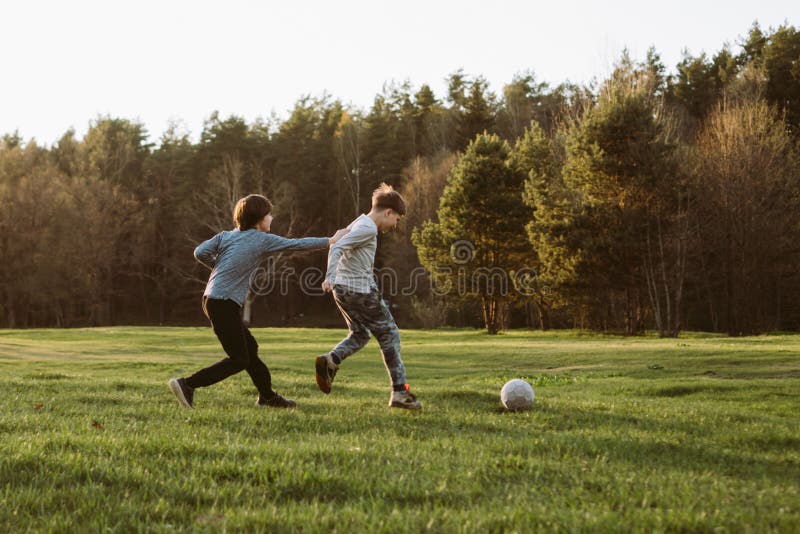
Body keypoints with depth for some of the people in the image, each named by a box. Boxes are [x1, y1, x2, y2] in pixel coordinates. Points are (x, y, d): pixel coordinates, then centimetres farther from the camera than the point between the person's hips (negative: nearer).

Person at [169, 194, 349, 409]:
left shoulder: (226, 236, 12)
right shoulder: (264, 240, -5)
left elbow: (200, 252, 0)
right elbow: (297, 244, 2)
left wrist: (220, 267, 14)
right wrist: (331, 240, 13)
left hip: (212, 300, 9)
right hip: (225, 304, -9)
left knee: (249, 348, 17)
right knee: (239, 360, -4)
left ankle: (267, 396, 27)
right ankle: (187, 384, -11)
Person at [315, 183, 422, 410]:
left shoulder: (359, 223, 15)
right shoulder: (368, 228, -14)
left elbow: (337, 245, 25)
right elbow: (337, 248, -24)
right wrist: (330, 277, -34)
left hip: (343, 289, 10)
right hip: (360, 290, -10)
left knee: (360, 335, 21)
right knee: (389, 334, 1)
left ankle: (330, 361, -6)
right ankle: (400, 392, 1)